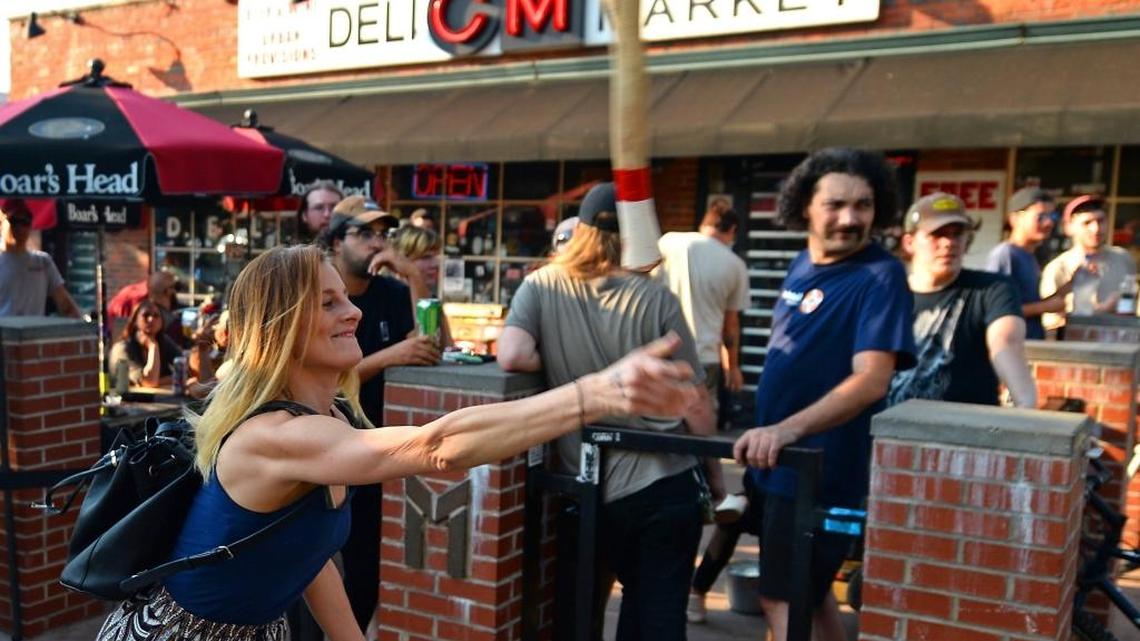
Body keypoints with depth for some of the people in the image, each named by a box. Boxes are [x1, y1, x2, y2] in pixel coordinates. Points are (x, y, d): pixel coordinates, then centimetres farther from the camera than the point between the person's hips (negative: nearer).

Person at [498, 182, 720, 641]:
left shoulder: (542, 288, -5)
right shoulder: (657, 300, -8)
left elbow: (512, 356, -20)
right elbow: (695, 406, -4)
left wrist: (557, 362, 2)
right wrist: (715, 473, 12)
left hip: (591, 492, 1)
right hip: (668, 485, -1)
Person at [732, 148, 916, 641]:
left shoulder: (880, 277, -18)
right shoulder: (803, 265, 6)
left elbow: (871, 380, -29)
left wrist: (786, 429, -41)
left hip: (819, 470, -8)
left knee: (783, 600, -1)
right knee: (810, 592, 20)